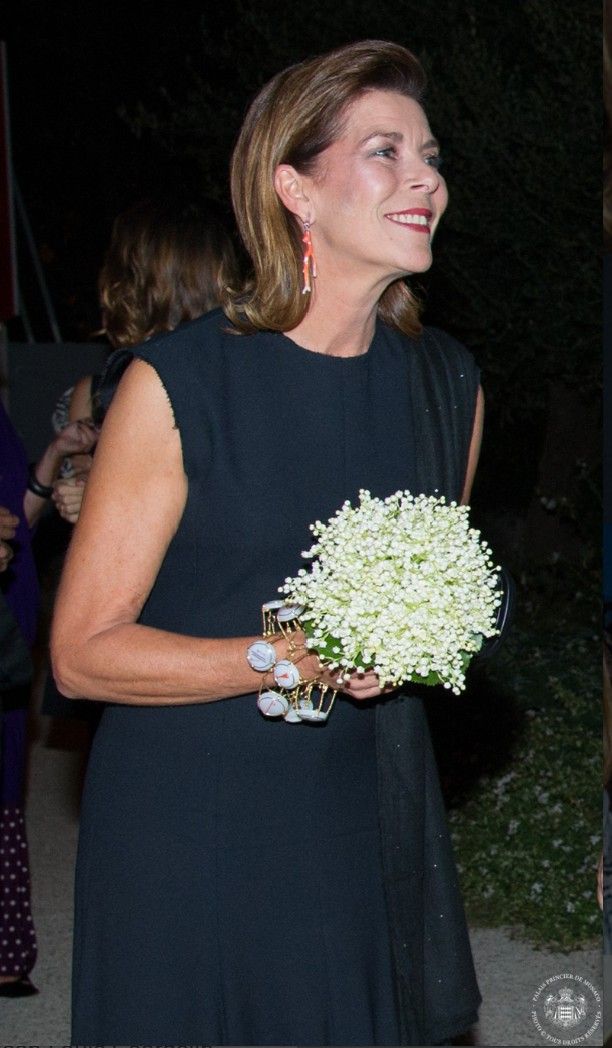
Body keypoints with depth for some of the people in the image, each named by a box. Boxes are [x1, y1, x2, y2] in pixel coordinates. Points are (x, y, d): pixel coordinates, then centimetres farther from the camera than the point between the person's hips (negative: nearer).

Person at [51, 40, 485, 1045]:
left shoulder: (448, 382, 4)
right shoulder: (177, 385, -13)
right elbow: (84, 652, -12)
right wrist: (299, 658, -21)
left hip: (367, 812, 5)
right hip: (189, 824, -4)